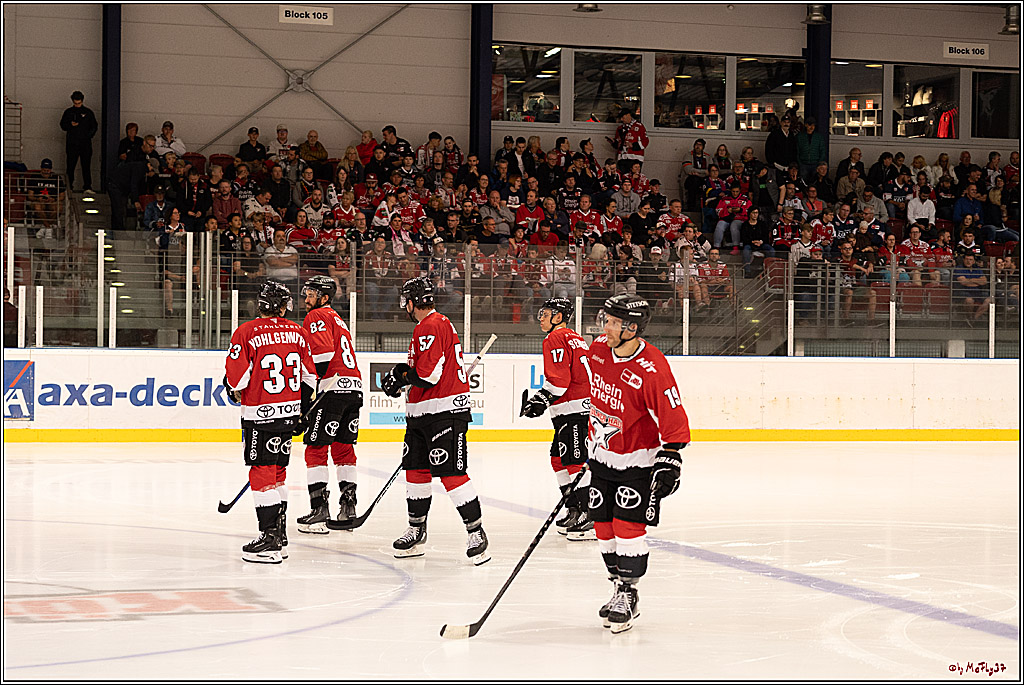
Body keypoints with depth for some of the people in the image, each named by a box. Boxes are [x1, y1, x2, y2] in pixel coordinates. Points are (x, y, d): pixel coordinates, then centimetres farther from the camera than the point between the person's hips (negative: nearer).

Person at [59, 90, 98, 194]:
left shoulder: (88, 112, 10)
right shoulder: (68, 112, 10)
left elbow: (94, 126, 14)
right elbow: (63, 126, 11)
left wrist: (89, 136, 0)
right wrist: (71, 125, -9)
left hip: (85, 143, 0)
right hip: (72, 143, 0)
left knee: (86, 166, -6)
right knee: (71, 166, -1)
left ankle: (87, 187, -9)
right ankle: (70, 188, 4)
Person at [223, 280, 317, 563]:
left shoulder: (246, 333, -12)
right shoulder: (297, 332, 5)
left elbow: (236, 377, -12)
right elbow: (308, 376, 11)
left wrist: (235, 390, 11)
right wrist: (303, 411, 24)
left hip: (260, 414, -6)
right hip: (289, 412, 6)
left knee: (262, 473, -3)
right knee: (277, 471, 16)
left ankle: (270, 541, -7)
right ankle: (279, 537, 23)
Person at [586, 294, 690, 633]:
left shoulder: (652, 369, -25)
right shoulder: (598, 350, -4)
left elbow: (673, 418, -20)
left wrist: (670, 460, -24)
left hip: (637, 461, -6)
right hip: (601, 454, 7)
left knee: (629, 525, -9)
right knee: (604, 525, 8)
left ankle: (628, 594, 3)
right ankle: (618, 585, 23)